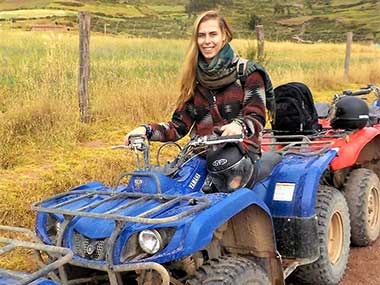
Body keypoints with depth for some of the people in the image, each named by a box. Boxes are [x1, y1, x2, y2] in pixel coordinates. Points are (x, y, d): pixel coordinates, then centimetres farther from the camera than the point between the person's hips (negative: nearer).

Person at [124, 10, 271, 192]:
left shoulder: (246, 71, 2)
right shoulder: (195, 77, 15)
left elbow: (257, 118, -6)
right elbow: (180, 126, 12)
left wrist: (239, 126, -29)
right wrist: (147, 130, -5)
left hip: (239, 150, -3)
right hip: (200, 152, 4)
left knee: (221, 162, -39)